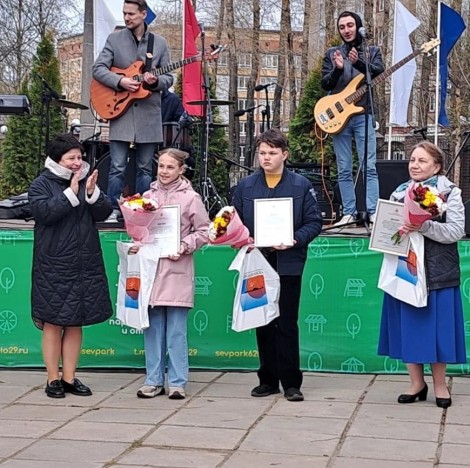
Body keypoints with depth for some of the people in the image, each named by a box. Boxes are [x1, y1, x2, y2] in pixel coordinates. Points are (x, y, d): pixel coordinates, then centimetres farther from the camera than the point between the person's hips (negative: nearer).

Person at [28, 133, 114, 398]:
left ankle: (70, 378, 17)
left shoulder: (87, 181, 11)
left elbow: (105, 213, 2)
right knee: (53, 323, 0)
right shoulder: (42, 184, -2)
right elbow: (43, 211, -18)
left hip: (85, 265, 4)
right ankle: (53, 379, 8)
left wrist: (92, 192, -15)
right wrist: (71, 193, -22)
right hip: (53, 265, -4)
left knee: (75, 323, 9)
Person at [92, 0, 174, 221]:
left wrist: (155, 81, -15)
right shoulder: (114, 39, 4)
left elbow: (169, 78, 7)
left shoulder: (160, 43, 7)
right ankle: (113, 210, 5)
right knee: (117, 167, -5)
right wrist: (120, 81, -17)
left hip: (148, 114, 2)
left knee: (145, 168, 7)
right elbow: (98, 69, -2)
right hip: (120, 111, -1)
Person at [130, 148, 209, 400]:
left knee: (176, 330, -1)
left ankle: (177, 383, 6)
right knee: (153, 328, 7)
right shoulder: (147, 196, 10)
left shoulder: (191, 198, 0)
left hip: (177, 271, -4)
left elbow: (203, 231, 1)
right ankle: (154, 380, 15)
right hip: (150, 268, 4)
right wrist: (136, 245, 0)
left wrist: (184, 246, -12)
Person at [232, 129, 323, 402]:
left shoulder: (301, 185, -1)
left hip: (288, 264, -3)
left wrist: (296, 240, -18)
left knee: (287, 324, 1)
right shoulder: (246, 186, 7)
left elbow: (314, 222, -3)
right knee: (263, 324, 10)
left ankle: (291, 382, 7)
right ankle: (268, 379, 19)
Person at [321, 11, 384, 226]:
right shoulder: (332, 53, 13)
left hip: (363, 115, -2)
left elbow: (379, 71, -9)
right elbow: (325, 84, 4)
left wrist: (358, 62, -26)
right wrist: (338, 69, -15)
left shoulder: (372, 51, 10)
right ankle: (349, 213, 6)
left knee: (369, 166, -9)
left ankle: (373, 212, -12)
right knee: (344, 170, 2)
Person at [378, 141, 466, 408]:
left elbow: (457, 231, -11)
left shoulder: (450, 193, 0)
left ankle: (440, 384, 15)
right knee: (408, 326, 5)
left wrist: (424, 226, -24)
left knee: (436, 326, 1)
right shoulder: (400, 193, 12)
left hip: (437, 273, -3)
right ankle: (417, 383, 17)